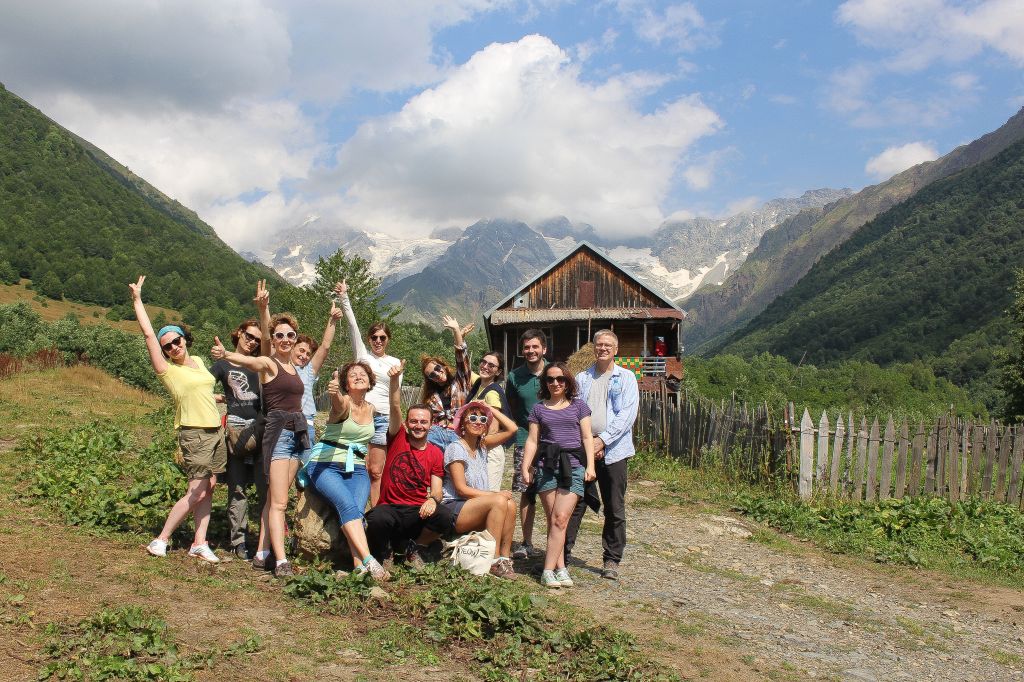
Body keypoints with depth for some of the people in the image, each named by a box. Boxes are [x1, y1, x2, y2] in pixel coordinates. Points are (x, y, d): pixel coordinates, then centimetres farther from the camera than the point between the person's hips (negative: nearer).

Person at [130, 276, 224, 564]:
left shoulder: (199, 362, 13)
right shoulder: (167, 370, -5)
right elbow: (148, 334, -8)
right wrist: (137, 299, -3)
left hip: (216, 430, 6)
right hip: (194, 433, -6)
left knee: (209, 488, 4)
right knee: (196, 492, -9)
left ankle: (199, 542, 8)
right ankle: (161, 540, 2)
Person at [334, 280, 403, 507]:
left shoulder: (395, 363, 15)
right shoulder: (363, 355, 11)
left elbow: (397, 393, 15)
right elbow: (353, 326, 3)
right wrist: (344, 298, -5)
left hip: (383, 418, 1)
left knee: (376, 471, -1)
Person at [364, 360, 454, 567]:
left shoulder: (436, 453, 7)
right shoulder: (398, 439, 4)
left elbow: (436, 490, 1)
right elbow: (395, 407, -11)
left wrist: (433, 499, -23)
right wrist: (395, 379, -27)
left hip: (418, 511, 2)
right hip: (389, 508, -1)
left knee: (444, 516, -30)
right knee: (377, 519, -36)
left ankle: (415, 548, 2)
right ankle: (383, 552, 1)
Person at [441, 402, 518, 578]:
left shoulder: (482, 445, 12)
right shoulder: (456, 448, -9)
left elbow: (511, 428, 10)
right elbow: (461, 489, -15)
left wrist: (490, 409, 7)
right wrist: (495, 495, -17)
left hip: (476, 507, 7)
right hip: (453, 509, -7)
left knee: (510, 505, -20)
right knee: (499, 501, -28)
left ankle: (505, 557, -14)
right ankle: (494, 561, -26)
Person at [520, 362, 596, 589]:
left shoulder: (578, 406, 11)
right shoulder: (539, 409, 13)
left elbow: (587, 437, 8)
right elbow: (532, 440, 10)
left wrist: (590, 465, -2)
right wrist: (525, 468, 1)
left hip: (573, 466, -1)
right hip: (546, 466, 2)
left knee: (560, 519, -11)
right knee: (553, 520, 0)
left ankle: (549, 570, -10)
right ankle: (560, 568, 5)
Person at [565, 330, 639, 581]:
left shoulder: (626, 378, 6)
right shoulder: (581, 378, 12)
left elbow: (627, 414, -5)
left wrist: (602, 439, -13)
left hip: (613, 450, -1)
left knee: (614, 510, 5)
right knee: (574, 504, 1)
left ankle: (612, 560, 15)